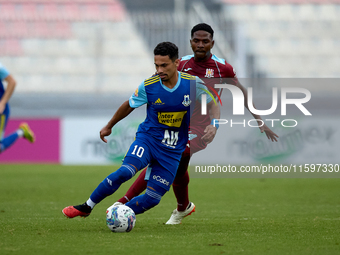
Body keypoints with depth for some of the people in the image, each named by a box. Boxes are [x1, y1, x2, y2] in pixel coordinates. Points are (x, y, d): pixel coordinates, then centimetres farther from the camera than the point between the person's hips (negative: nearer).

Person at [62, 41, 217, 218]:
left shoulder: (193, 83, -11)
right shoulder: (148, 86, -9)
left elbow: (212, 105, 7)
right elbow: (129, 105, 10)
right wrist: (109, 126, 22)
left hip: (173, 150, 1)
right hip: (148, 137, -1)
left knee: (153, 198, -6)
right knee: (125, 172, -29)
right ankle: (87, 207, -16)